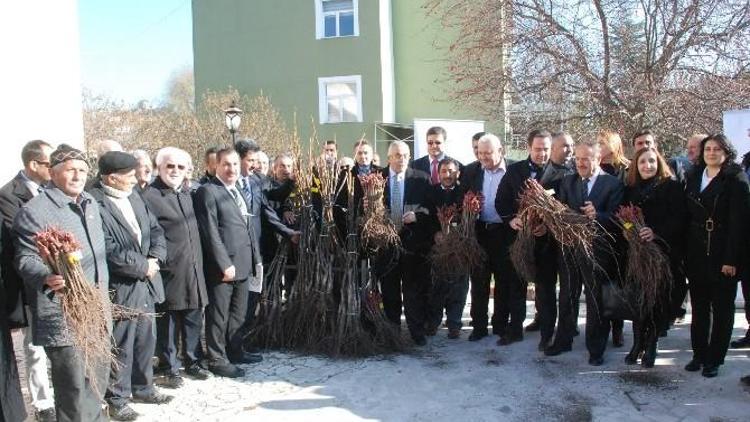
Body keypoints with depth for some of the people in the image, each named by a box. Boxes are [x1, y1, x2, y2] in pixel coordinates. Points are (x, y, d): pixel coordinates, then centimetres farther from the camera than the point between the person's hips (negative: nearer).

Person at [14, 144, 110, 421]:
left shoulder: (90, 204, 13)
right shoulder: (33, 211, -11)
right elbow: (26, 259, -17)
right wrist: (46, 277, -37)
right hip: (63, 316, -8)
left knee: (98, 378, 19)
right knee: (75, 386, -3)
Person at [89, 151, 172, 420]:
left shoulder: (133, 196, 9)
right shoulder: (95, 204, -18)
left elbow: (155, 229, 11)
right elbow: (109, 250, -23)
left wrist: (155, 258, -7)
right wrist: (143, 266, -14)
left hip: (146, 284, 8)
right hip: (120, 288, -8)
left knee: (146, 340, 18)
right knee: (120, 346, 4)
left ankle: (143, 387, 34)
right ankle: (117, 400, 19)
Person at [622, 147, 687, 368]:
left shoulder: (672, 187, 0)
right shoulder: (630, 189, 13)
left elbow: (679, 218, -9)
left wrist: (656, 233, -21)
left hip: (662, 251, -3)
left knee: (658, 296, -1)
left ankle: (651, 345, 12)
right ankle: (638, 343, 13)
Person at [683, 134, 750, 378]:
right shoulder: (694, 178, 10)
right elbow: (687, 216, 8)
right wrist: (685, 252, 2)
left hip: (723, 255, -5)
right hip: (697, 254, 5)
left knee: (722, 308, 5)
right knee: (699, 307, 11)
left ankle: (714, 359, 13)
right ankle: (699, 355, 20)